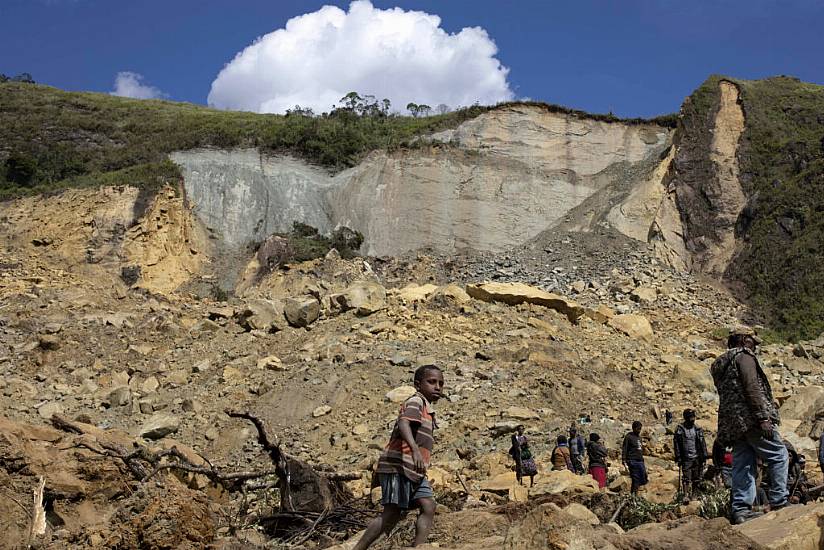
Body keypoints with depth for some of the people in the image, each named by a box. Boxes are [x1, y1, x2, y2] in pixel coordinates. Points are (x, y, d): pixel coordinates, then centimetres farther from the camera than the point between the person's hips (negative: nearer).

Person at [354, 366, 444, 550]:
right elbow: (403, 423, -27)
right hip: (398, 466, -9)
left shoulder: (427, 409, 23)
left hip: (414, 471, 9)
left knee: (428, 506, -5)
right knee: (392, 513, -10)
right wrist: (415, 450, -44)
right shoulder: (416, 401, -8)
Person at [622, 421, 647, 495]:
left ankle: (634, 495, 14)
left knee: (644, 480, 3)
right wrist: (624, 462, -15)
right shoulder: (628, 437, -3)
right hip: (633, 461, -8)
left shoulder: (639, 437, 19)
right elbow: (624, 450, -8)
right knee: (635, 480, -9)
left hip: (640, 461, 8)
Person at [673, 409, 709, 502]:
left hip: (697, 458, 4)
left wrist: (704, 457, 7)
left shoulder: (698, 430, 11)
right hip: (686, 458, -3)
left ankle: (693, 495, 13)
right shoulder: (680, 429, 1)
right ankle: (686, 496, -9)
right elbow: (676, 444, -1)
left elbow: (703, 444, 14)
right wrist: (678, 458, -6)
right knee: (686, 478, -10)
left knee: (697, 478, 3)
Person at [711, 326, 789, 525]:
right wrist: (763, 418, -20)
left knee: (742, 465, 6)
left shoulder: (720, 363, 23)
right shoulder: (744, 356, -4)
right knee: (778, 455, 1)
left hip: (732, 423, 8)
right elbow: (752, 387, -16)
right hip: (750, 417, -8)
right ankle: (778, 501, -2)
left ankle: (741, 509, 1)